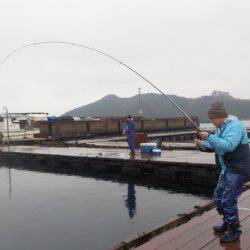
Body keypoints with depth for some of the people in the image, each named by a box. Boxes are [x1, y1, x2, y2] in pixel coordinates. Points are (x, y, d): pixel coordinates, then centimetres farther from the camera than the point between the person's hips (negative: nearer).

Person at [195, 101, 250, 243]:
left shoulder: (234, 126, -19)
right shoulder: (222, 128, 13)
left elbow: (228, 146, -33)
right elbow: (216, 145, 18)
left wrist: (209, 137, -31)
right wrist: (204, 145, -1)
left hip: (238, 170, -10)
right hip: (228, 169, 10)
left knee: (228, 201, -6)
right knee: (218, 198, 17)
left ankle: (234, 231, 12)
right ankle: (227, 223, 35)